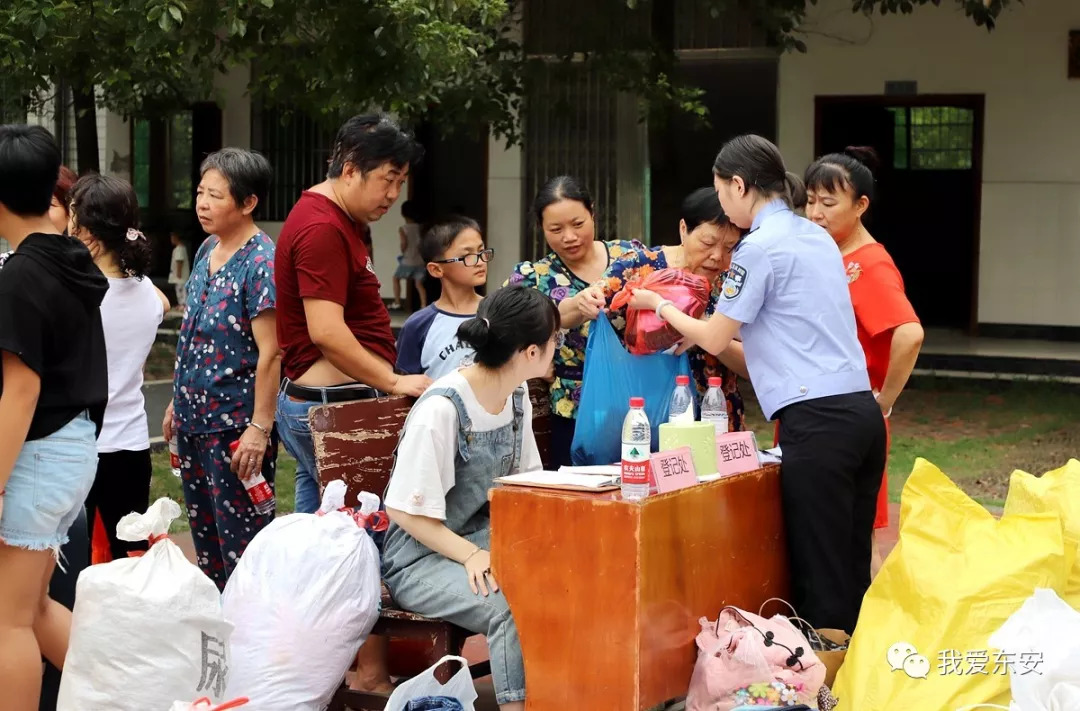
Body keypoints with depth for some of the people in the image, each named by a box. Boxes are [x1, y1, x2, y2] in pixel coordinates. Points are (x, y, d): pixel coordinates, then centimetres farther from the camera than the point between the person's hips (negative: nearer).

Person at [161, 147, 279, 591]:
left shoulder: (261, 263, -16)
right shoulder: (206, 251, 10)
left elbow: (269, 352, -19)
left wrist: (260, 428, -22)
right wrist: (178, 401, 19)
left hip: (236, 426, -9)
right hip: (194, 420, 9)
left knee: (240, 542, -2)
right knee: (204, 534, 17)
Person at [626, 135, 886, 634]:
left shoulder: (761, 247, -8)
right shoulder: (815, 236, 17)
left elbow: (714, 339, 0)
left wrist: (659, 305, 17)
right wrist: (695, 333, 29)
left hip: (816, 421, -8)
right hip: (861, 412, 8)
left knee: (820, 575, -4)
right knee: (852, 569, 11)